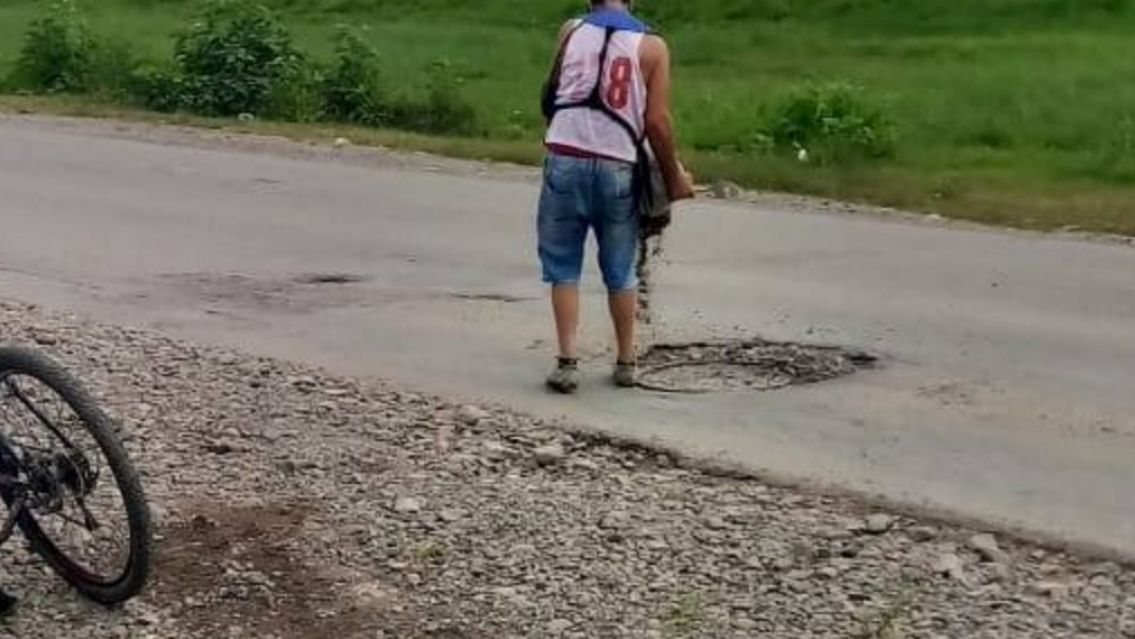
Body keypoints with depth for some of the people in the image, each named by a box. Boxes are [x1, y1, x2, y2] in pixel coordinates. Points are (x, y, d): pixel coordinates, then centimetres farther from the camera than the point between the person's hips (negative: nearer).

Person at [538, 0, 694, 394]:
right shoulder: (651, 46, 2)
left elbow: (550, 95, 10)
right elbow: (657, 120, -3)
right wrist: (674, 177, 6)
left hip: (565, 159, 0)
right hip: (616, 168, 0)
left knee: (563, 267, 9)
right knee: (620, 271, 14)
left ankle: (567, 361, 1)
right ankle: (626, 362, 23)